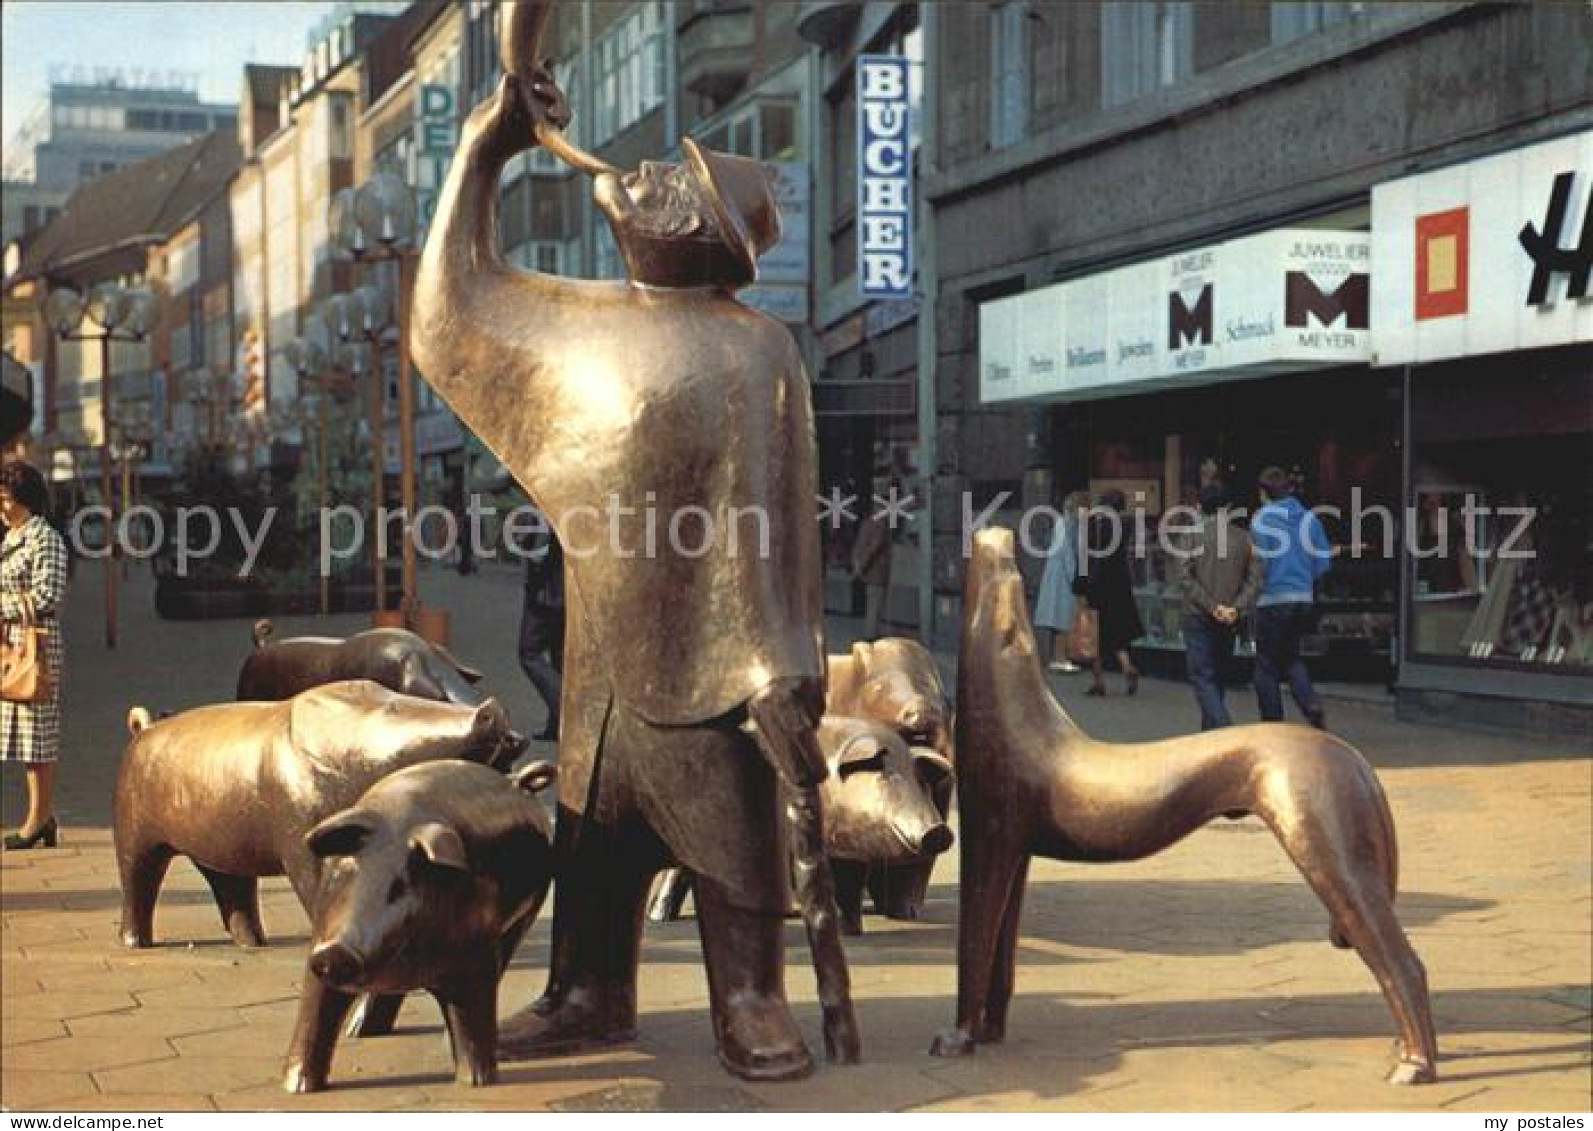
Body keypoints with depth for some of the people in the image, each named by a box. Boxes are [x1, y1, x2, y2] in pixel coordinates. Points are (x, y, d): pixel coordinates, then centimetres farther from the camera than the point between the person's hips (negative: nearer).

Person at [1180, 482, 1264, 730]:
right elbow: (1256, 576, -4)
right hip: (1229, 621, 4)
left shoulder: (1195, 534, -5)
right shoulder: (1243, 537, 4)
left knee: (1202, 677, -4)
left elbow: (1185, 576, -13)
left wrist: (1211, 606, -12)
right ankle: (1209, 731, 23)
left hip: (1198, 616, -4)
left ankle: (1223, 728, -23)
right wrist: (1237, 607, -9)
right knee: (1217, 676, 17)